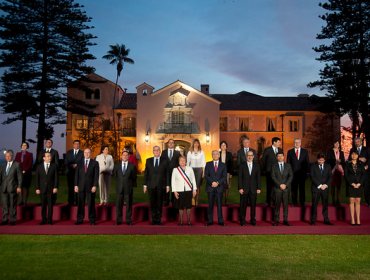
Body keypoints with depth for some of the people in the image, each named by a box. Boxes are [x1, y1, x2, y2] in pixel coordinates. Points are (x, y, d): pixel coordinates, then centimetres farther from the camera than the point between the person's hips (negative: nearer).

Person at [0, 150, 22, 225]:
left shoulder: (17, 164, -2)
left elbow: (19, 176, -4)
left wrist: (19, 187, -9)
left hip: (12, 188, -4)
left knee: (13, 204, 1)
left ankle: (12, 220, 8)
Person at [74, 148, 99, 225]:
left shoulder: (95, 163, 2)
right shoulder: (80, 163, 10)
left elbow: (96, 175, -2)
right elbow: (77, 175, 8)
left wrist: (94, 186, -9)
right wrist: (76, 185, 1)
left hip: (90, 187, -2)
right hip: (81, 186, 2)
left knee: (91, 204, 2)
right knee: (80, 204, 4)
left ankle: (92, 220, 10)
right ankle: (80, 220, 12)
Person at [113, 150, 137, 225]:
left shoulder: (132, 166, 4)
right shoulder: (117, 165, 9)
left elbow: (134, 177, 6)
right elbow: (114, 175, 10)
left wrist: (133, 185, 2)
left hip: (128, 188, -1)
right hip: (119, 188, 1)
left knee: (129, 204, 3)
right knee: (119, 205, 5)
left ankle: (128, 220, 11)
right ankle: (118, 220, 13)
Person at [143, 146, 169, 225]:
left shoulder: (164, 161, 4)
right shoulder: (148, 160, 8)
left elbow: (167, 174, 3)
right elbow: (146, 173, 7)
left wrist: (167, 185, -1)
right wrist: (145, 185, 2)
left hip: (161, 186, -1)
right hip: (151, 185, 1)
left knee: (159, 203, 4)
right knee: (152, 203, 4)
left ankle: (158, 219, 13)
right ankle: (153, 219, 14)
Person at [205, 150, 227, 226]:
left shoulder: (223, 165, 10)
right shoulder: (208, 164, 10)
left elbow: (224, 176, 2)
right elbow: (206, 175, 1)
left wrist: (217, 182, -12)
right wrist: (212, 182, -13)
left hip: (219, 187, 0)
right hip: (210, 187, 0)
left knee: (219, 204, 0)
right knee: (210, 204, 2)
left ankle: (220, 221, 4)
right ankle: (210, 221, 7)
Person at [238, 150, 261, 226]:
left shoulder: (256, 166, 9)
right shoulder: (242, 165, 3)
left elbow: (258, 177, 7)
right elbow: (240, 177, 0)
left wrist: (259, 188, 1)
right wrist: (240, 188, -8)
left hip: (253, 189, 2)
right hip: (244, 188, -1)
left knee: (253, 205, 3)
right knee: (243, 205, 1)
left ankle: (253, 220, 14)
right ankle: (242, 220, 10)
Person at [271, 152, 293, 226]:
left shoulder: (288, 165, 11)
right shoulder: (274, 166, 6)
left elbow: (291, 176, 4)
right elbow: (273, 177, -2)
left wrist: (285, 185, -8)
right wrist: (280, 185, -11)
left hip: (286, 188, 2)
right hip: (277, 188, -1)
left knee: (285, 204, 3)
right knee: (277, 204, -1)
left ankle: (285, 220, 7)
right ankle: (276, 220, 3)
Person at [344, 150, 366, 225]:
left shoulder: (361, 164, 7)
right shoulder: (347, 164, 2)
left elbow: (364, 174, 3)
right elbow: (346, 175, -1)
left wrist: (359, 184, -9)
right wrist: (352, 183, -10)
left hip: (359, 185, 2)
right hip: (350, 185, -1)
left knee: (358, 202, 3)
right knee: (352, 201, -1)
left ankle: (358, 220, 5)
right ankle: (352, 220, 1)